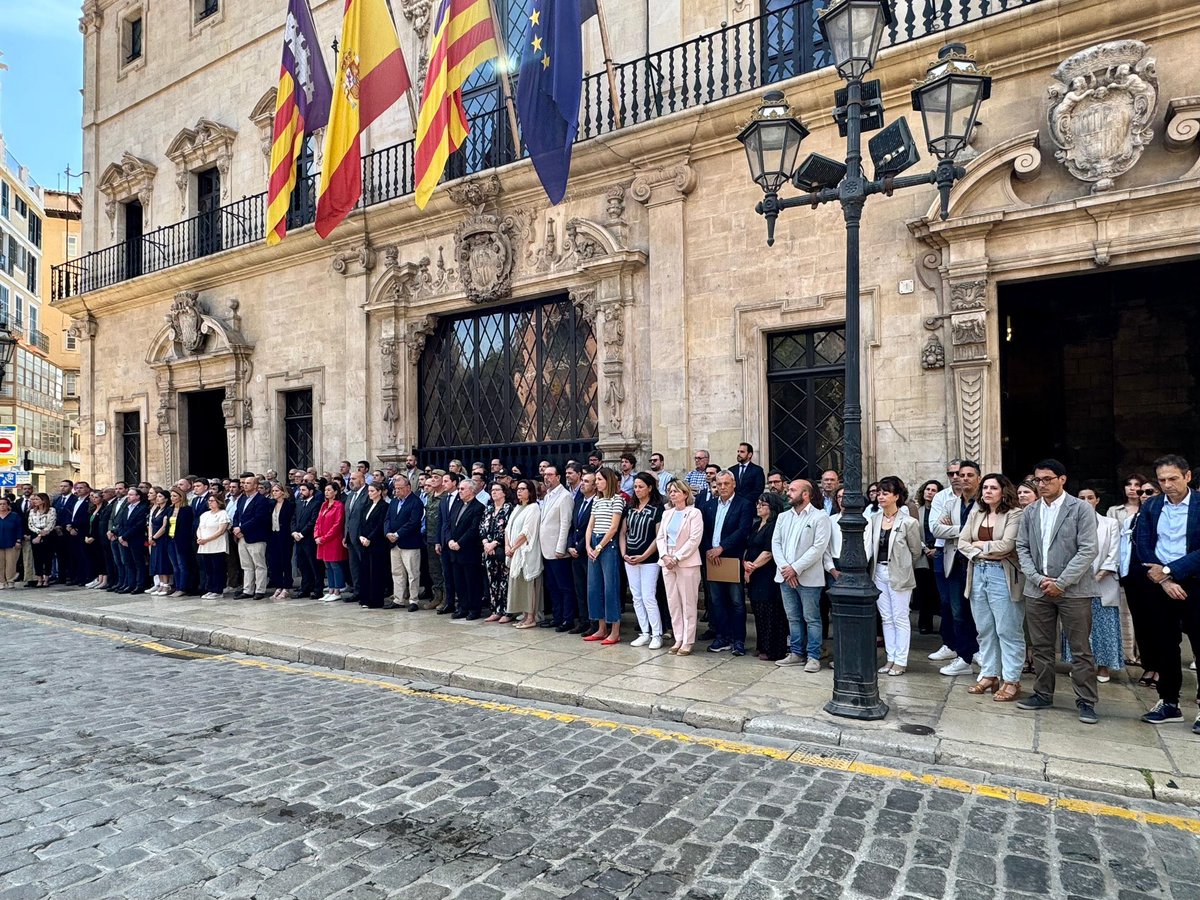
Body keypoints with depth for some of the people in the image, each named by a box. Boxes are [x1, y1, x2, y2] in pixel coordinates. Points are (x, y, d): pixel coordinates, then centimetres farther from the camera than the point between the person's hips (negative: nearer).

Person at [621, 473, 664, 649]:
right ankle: (644, 633, 16)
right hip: (630, 560, 6)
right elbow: (623, 533, 12)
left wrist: (643, 556, -14)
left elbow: (658, 537, -9)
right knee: (637, 598, 8)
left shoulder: (658, 509, -6)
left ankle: (657, 635, 4)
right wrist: (624, 553, -1)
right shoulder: (630, 508, 10)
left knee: (648, 598, -7)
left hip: (649, 560, -6)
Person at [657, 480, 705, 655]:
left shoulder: (694, 513, -4)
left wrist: (676, 558, -15)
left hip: (687, 563, -6)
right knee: (673, 602, 8)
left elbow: (694, 540, -11)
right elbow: (660, 537, 11)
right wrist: (665, 556, -6)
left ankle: (688, 641, 5)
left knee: (688, 603, -1)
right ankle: (678, 639, 16)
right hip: (667, 562, 6)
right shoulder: (667, 513, 14)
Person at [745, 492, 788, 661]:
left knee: (770, 613, -4)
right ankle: (762, 647, 22)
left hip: (768, 576, -8)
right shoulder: (756, 525, 15)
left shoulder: (775, 525, -12)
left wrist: (753, 567, -10)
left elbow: (768, 552, -17)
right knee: (759, 611, 12)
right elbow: (748, 547, 16)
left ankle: (773, 651, 4)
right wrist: (745, 562, -3)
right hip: (754, 576, 8)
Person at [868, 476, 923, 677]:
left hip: (898, 575, -5)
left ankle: (901, 661, 12)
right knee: (886, 618, 12)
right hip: (879, 573, 5)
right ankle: (891, 658, 21)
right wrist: (875, 567, 5)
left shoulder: (908, 522, -10)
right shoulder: (874, 520, 3)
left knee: (900, 619, 3)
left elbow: (916, 551, 1)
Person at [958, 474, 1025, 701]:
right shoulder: (975, 514, 12)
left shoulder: (1014, 514, -7)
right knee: (985, 630, 12)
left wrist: (980, 545, -4)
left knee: (1008, 630, -1)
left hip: (1002, 575, -6)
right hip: (978, 573, 6)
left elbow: (1006, 544, -18)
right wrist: (981, 554, -9)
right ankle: (989, 675, 22)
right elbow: (962, 542, 7)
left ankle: (1011, 680, 7)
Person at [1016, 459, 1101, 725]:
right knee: (1041, 647, 11)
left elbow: (1088, 550, -9)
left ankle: (1086, 702, 12)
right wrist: (1038, 578, -5)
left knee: (1080, 649, 2)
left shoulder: (1081, 509, -4)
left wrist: (1061, 582, -13)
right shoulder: (1029, 512, 10)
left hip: (1073, 590, -4)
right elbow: (1022, 548, 9)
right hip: (1037, 590, 4)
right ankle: (1043, 695, 21)